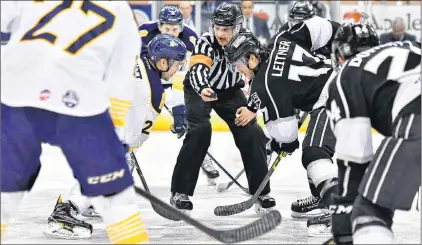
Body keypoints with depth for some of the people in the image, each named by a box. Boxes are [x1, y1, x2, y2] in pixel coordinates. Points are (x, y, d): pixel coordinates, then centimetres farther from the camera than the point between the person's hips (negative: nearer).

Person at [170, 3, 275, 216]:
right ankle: (180, 192, -17)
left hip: (229, 91, 4)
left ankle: (261, 192, 5)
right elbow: (197, 69, -44)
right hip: (200, 89, -4)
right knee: (200, 130, -25)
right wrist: (202, 89, -65)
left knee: (252, 133, -7)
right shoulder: (206, 42, -28)